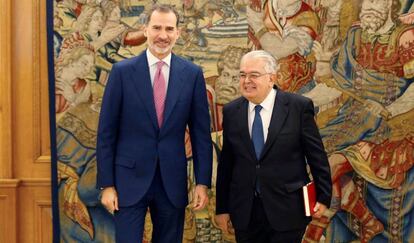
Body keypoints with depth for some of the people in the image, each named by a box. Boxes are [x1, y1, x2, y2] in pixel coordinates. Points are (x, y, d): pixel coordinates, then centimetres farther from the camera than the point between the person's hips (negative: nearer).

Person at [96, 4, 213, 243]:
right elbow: (106, 132, -2)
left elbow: (201, 132, 3)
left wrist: (202, 182, 0)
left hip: (173, 181, 2)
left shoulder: (192, 73, 1)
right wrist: (106, 184, -5)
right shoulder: (123, 71, -3)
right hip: (130, 180, -2)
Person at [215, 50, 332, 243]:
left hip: (287, 210, -3)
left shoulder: (299, 107, -6)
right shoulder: (231, 112, 3)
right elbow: (226, 163, 6)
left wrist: (323, 196, 1)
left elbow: (316, 155, -1)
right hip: (244, 212, 3)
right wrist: (222, 207, 7)